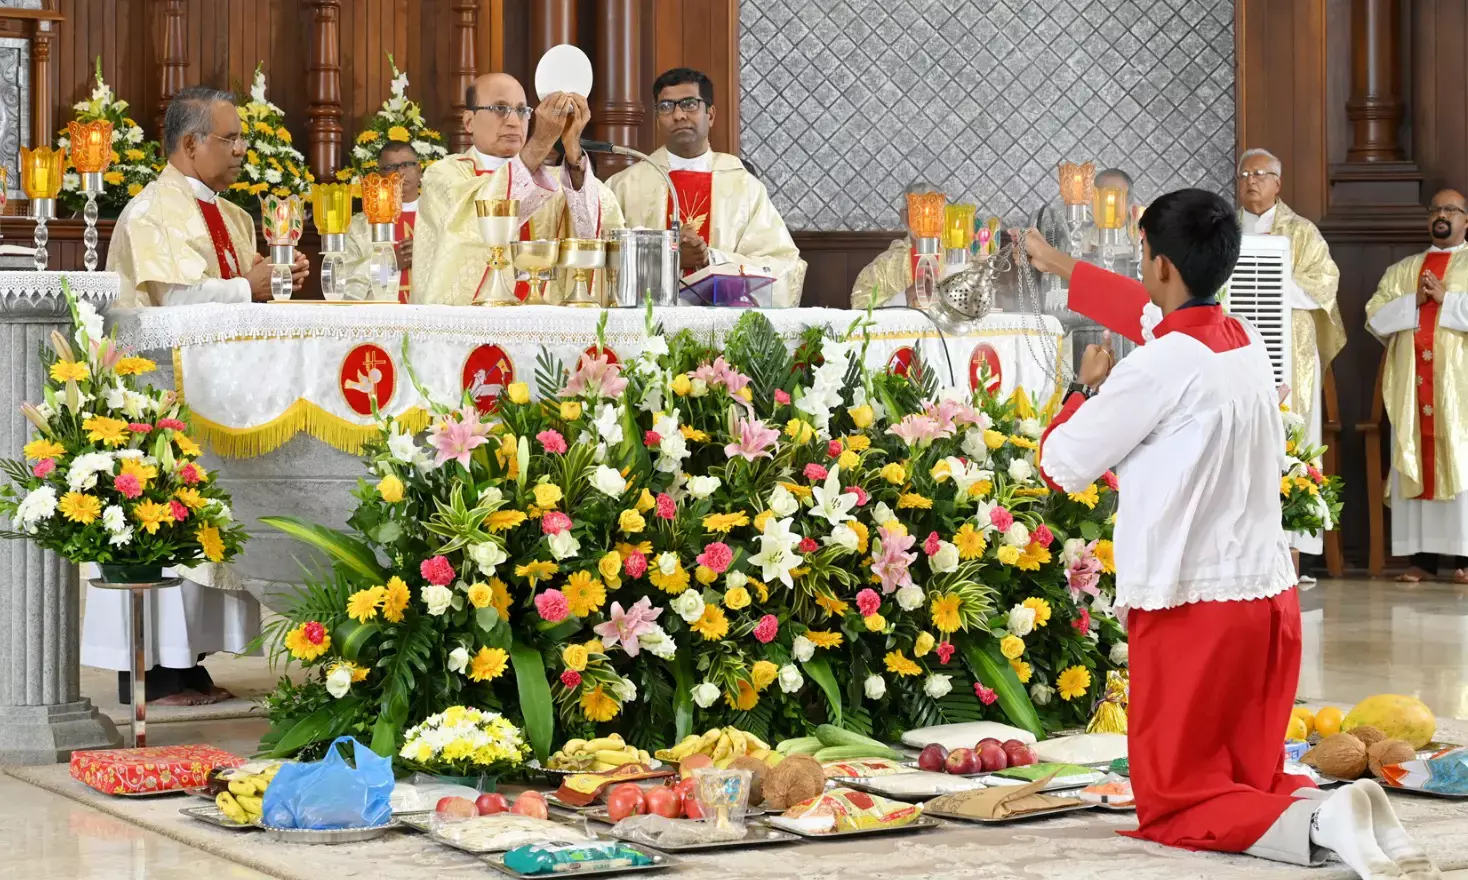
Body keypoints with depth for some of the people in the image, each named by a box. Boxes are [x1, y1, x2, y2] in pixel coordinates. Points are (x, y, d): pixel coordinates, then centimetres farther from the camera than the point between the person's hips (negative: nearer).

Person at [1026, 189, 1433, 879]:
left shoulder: (1161, 365, -16)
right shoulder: (1245, 342, 8)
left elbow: (1061, 466, -6)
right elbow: (1158, 313, 30)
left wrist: (1089, 388, 12)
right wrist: (1057, 265, 44)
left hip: (1192, 607, -7)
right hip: (1271, 597, 8)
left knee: (1174, 808, 2)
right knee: (1253, 787, 19)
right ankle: (1333, 809, -11)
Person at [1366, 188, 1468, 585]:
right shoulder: (1402, 270, 18)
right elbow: (1375, 319, 7)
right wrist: (1415, 300, -6)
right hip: (1410, 383, 3)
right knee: (1414, 465, -2)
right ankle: (1422, 556, -1)